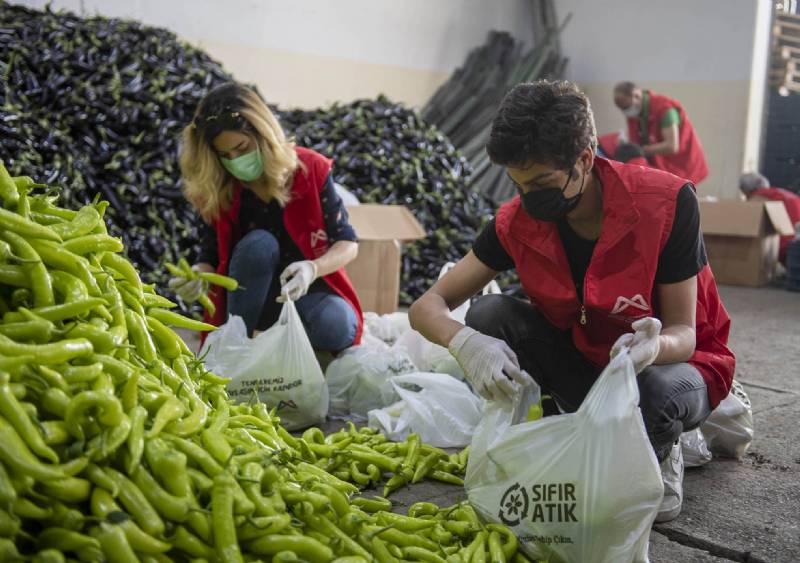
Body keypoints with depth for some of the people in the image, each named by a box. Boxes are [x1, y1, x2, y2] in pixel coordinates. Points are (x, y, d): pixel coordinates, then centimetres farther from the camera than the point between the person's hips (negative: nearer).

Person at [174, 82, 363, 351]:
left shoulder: (310, 169, -13)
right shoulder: (214, 189, -8)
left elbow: (348, 243, -11)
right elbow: (210, 257, -2)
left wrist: (313, 269, -33)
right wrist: (199, 275, -27)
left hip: (310, 290, 0)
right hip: (254, 304, 0)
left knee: (335, 327, -33)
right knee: (258, 244, -31)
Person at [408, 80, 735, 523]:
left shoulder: (666, 203, -25)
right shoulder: (517, 222, -16)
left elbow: (683, 331, -20)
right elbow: (427, 306, -17)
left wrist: (655, 345, -46)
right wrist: (466, 344, -41)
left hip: (670, 363, -3)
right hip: (581, 358, 3)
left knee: (656, 392, -40)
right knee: (490, 315, -23)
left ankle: (658, 454, -1)